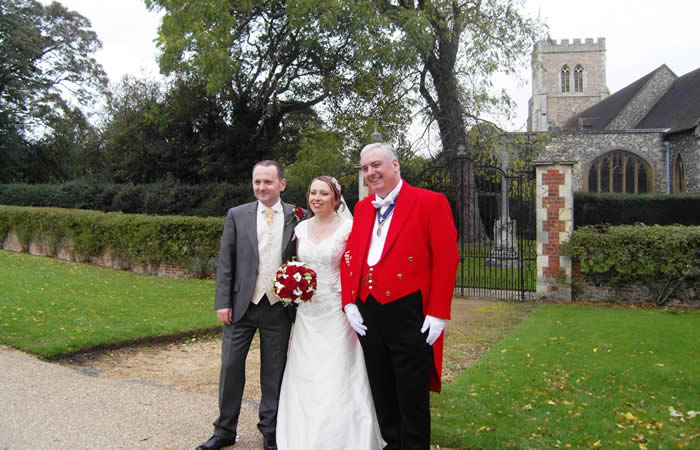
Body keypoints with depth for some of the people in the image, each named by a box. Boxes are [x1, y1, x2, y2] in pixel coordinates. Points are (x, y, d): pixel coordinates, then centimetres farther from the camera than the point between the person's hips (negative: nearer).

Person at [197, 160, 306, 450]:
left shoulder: (298, 217, 0)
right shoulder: (237, 215, 1)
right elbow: (225, 262, 1)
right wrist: (222, 302, -4)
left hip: (278, 307, 0)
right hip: (241, 306, 1)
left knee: (274, 372, 10)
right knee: (231, 366, 8)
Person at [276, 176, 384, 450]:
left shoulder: (349, 228, -7)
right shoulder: (301, 228, 8)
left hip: (336, 313, -5)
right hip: (306, 312, 5)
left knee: (337, 379, -1)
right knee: (304, 377, 10)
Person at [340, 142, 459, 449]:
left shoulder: (430, 202, -4)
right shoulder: (361, 208, 14)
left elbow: (446, 259, -9)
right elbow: (349, 257, 14)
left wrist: (438, 313, -14)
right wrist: (349, 303, 2)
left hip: (410, 316, -5)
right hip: (368, 314, 6)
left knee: (412, 398, 6)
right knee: (381, 393, 17)